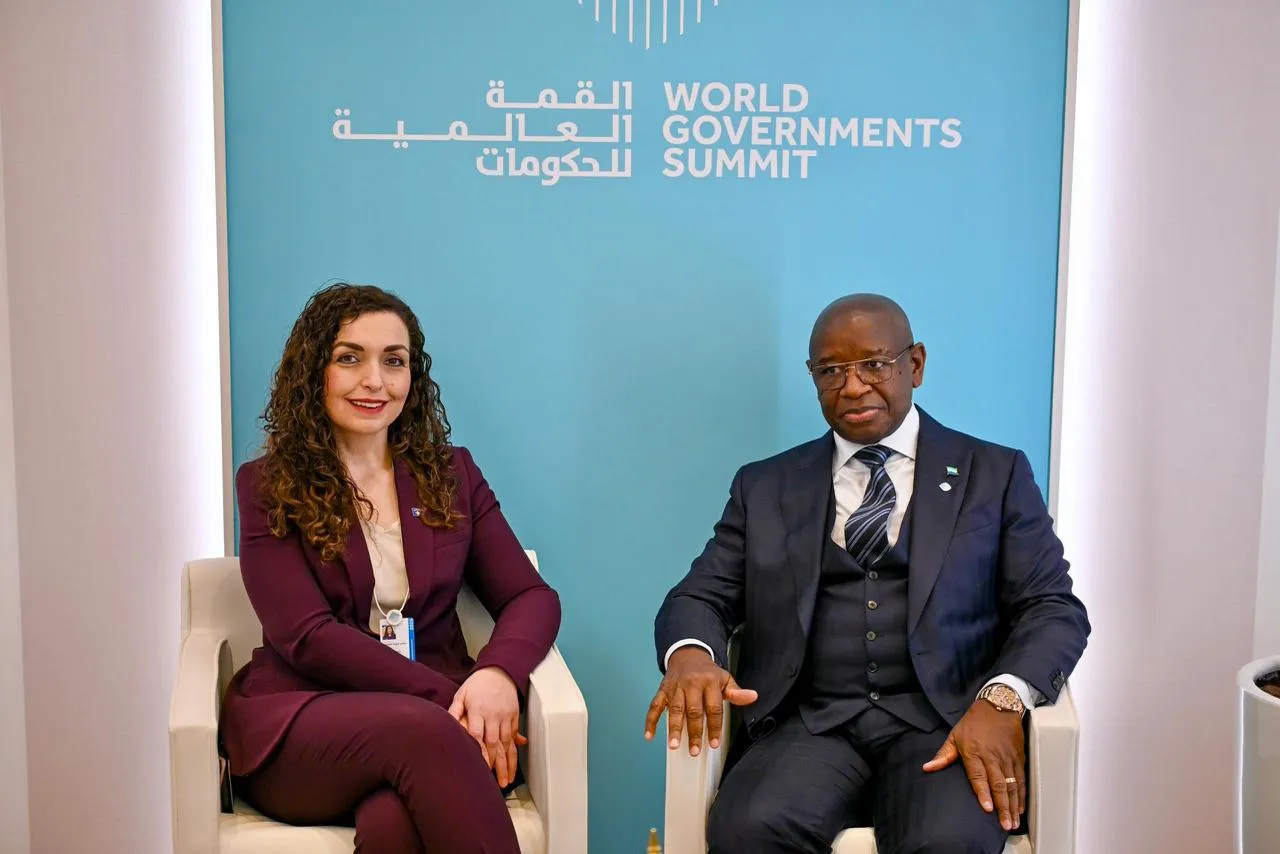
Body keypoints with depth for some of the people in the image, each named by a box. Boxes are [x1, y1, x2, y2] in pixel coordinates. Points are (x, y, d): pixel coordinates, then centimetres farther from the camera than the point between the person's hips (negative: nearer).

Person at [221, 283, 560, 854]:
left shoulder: (452, 476, 16)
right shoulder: (267, 487, 7)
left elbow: (532, 597, 8)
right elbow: (308, 636, -5)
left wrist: (497, 674, -17)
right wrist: (447, 698, -18)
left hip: (431, 719, 1)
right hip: (300, 721, -1)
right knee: (424, 731, -35)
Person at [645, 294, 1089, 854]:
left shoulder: (996, 475, 12)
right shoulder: (766, 487, 17)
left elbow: (1054, 607, 5)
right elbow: (702, 595, 12)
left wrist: (1001, 700, -17)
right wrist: (690, 654, -14)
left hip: (944, 723, -1)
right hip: (812, 723, 1)